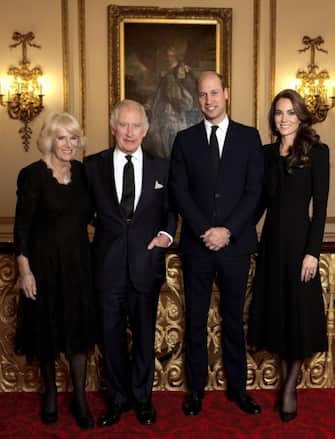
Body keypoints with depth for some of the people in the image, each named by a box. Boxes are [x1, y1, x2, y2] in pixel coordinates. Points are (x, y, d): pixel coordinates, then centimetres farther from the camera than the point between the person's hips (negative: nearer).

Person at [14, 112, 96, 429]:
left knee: (78, 328, 8)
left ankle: (80, 397, 24)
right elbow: (22, 226, -10)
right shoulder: (32, 174, -11)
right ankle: (50, 391, 34)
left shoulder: (83, 171, 2)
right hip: (44, 263, -3)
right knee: (46, 328, 12)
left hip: (78, 261, 3)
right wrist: (24, 270, -12)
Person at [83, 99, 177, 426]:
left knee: (144, 334, 14)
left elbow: (170, 210, 10)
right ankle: (117, 399, 31)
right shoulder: (93, 165, 1)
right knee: (111, 335, 11)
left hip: (146, 263, 1)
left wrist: (167, 234, -7)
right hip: (108, 264, 0)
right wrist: (99, 225, -7)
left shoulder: (161, 168, 3)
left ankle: (142, 398, 34)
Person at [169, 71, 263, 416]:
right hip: (196, 245, 1)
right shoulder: (185, 139, 6)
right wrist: (205, 231, -12)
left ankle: (237, 387, 26)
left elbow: (254, 190, -2)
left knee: (233, 318, 11)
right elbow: (179, 192, -1)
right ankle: (196, 388, 23)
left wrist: (228, 230, -12)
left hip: (235, 244, 0)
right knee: (195, 319, 9)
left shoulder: (249, 137, 4)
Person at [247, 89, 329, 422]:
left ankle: (290, 387, 23)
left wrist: (312, 251, -15)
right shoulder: (267, 153, 8)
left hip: (299, 238, -4)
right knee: (276, 309, 11)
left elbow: (320, 205, -10)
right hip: (271, 238, 5)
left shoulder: (316, 151, -5)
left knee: (298, 310, 5)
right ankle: (285, 380, 28)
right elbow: (261, 199, 11)